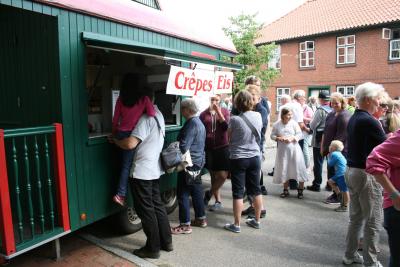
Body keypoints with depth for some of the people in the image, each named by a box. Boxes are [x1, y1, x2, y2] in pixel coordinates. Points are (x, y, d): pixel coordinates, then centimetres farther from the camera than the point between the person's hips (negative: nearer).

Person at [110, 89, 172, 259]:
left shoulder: (146, 119, -19)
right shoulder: (158, 115, 10)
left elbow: (130, 144, -27)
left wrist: (115, 140, -9)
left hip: (141, 172, -9)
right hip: (154, 170, 9)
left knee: (146, 210, 3)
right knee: (157, 205, 18)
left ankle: (153, 248, 15)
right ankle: (166, 242, 28)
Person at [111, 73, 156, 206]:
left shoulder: (121, 99, 4)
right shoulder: (143, 98, -7)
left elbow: (115, 119, 7)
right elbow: (152, 114, -12)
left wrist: (115, 134, 21)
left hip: (121, 133, 4)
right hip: (132, 134, -4)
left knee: (125, 163, 14)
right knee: (127, 164, 7)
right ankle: (120, 194, 12)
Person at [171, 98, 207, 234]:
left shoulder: (191, 124, -18)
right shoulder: (199, 122, 14)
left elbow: (183, 146, -22)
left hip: (190, 164, -10)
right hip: (199, 161, 10)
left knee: (183, 194, -2)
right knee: (196, 190, 17)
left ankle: (185, 225, 6)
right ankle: (200, 219, 28)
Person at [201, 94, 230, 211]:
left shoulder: (225, 111, 3)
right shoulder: (203, 114, 5)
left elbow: (226, 127, -13)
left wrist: (218, 112, -16)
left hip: (223, 147, -2)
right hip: (209, 148, 2)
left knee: (223, 175, -7)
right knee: (213, 175, 11)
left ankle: (209, 193, 17)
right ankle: (218, 201, 25)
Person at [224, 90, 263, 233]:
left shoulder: (234, 119, -17)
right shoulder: (258, 116, -3)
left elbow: (229, 137, -4)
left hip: (238, 158, -5)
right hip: (255, 157, 5)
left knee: (238, 192, 4)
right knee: (256, 189, 15)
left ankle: (236, 224, 13)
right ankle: (256, 220, 29)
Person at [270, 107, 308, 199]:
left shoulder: (294, 123, -5)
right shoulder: (276, 124, -3)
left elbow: (300, 134, -3)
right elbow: (272, 135, 4)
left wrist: (291, 138, -17)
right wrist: (279, 138, -15)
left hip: (294, 149, -1)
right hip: (282, 150, 1)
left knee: (299, 169, 0)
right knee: (284, 170, 9)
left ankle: (300, 190, 14)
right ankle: (286, 190, 25)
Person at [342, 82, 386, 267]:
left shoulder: (353, 119, 10)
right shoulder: (369, 121, -17)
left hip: (351, 170, 9)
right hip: (366, 174, -9)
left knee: (356, 217, 18)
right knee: (373, 221, 4)